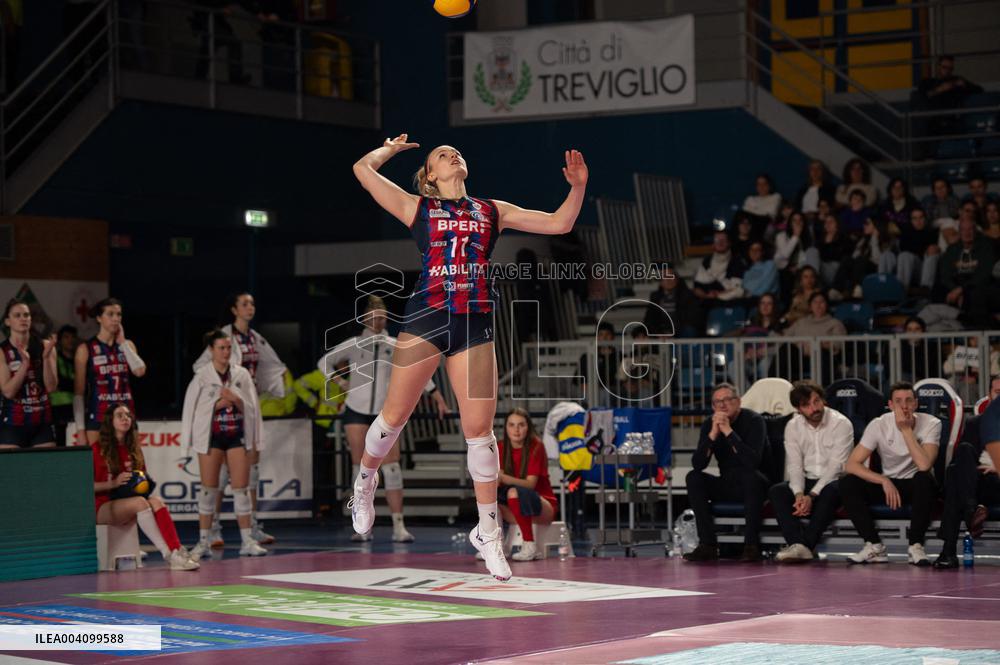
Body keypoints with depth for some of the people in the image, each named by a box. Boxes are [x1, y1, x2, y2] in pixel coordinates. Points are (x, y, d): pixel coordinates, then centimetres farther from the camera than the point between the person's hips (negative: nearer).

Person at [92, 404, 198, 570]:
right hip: (103, 507, -5)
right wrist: (113, 483, -21)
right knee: (140, 502, -34)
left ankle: (177, 551, -44)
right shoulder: (97, 450, -3)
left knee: (156, 502, -28)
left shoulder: (134, 450, 14)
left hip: (126, 503, 5)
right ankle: (169, 556, -43)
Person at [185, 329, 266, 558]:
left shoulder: (242, 374, 5)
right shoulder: (202, 376, -2)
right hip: (211, 435, -2)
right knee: (208, 488, 2)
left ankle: (247, 540, 3)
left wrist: (235, 399, -13)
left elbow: (251, 408, 4)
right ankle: (204, 541, 9)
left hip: (237, 434, 2)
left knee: (241, 487, -1)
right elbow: (192, 408, -5)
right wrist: (219, 404, -14)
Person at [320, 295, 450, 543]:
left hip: (384, 414, 0)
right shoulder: (353, 345, 4)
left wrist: (438, 398, 6)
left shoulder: (395, 346, 5)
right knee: (360, 467, -1)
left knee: (391, 467, -9)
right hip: (356, 411, 0)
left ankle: (398, 527, -11)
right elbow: (325, 362, 14)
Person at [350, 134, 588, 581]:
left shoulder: (492, 211, 16)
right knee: (394, 416, 3)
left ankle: (487, 532, 7)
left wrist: (577, 188, 0)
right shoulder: (417, 207, 8)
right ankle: (365, 481, 33)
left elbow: (559, 224, 15)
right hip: (425, 318, -2)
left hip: (474, 325, 2)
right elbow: (362, 168, 1)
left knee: (479, 430, -1)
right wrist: (393, 148, 18)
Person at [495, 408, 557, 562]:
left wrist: (504, 478, -41)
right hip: (515, 510, 5)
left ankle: (530, 547, -31)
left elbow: (530, 484, -24)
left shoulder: (535, 447, -13)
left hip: (544, 506, -5)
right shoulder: (502, 448, 1)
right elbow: (498, 481, -7)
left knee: (514, 492, -34)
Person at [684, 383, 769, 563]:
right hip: (727, 486, 5)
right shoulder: (709, 425, 0)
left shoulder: (753, 420, -13)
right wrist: (713, 434, -23)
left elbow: (753, 461, -29)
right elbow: (698, 465, -12)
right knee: (693, 478, -18)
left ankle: (752, 545, -31)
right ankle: (708, 546, -23)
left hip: (753, 485, -4)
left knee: (750, 474, -36)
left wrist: (728, 431, -29)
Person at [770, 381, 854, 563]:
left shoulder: (841, 424, -9)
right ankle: (798, 545, -42)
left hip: (833, 481, -4)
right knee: (776, 491, -24)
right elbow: (794, 465, -2)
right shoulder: (793, 427, 4)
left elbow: (835, 466, -16)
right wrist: (799, 494, -22)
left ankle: (805, 545, -42)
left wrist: (812, 496, -25)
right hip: (806, 481, 4)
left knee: (832, 491, -38)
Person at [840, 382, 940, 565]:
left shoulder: (931, 424, -16)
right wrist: (884, 481, -27)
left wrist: (907, 430, -29)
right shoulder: (879, 425, -11)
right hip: (888, 483, 2)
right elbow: (851, 464, -16)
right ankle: (875, 547, -19)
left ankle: (916, 546, -27)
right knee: (847, 484, -23)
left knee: (924, 479, -38)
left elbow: (924, 466, -31)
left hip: (917, 487, -2)